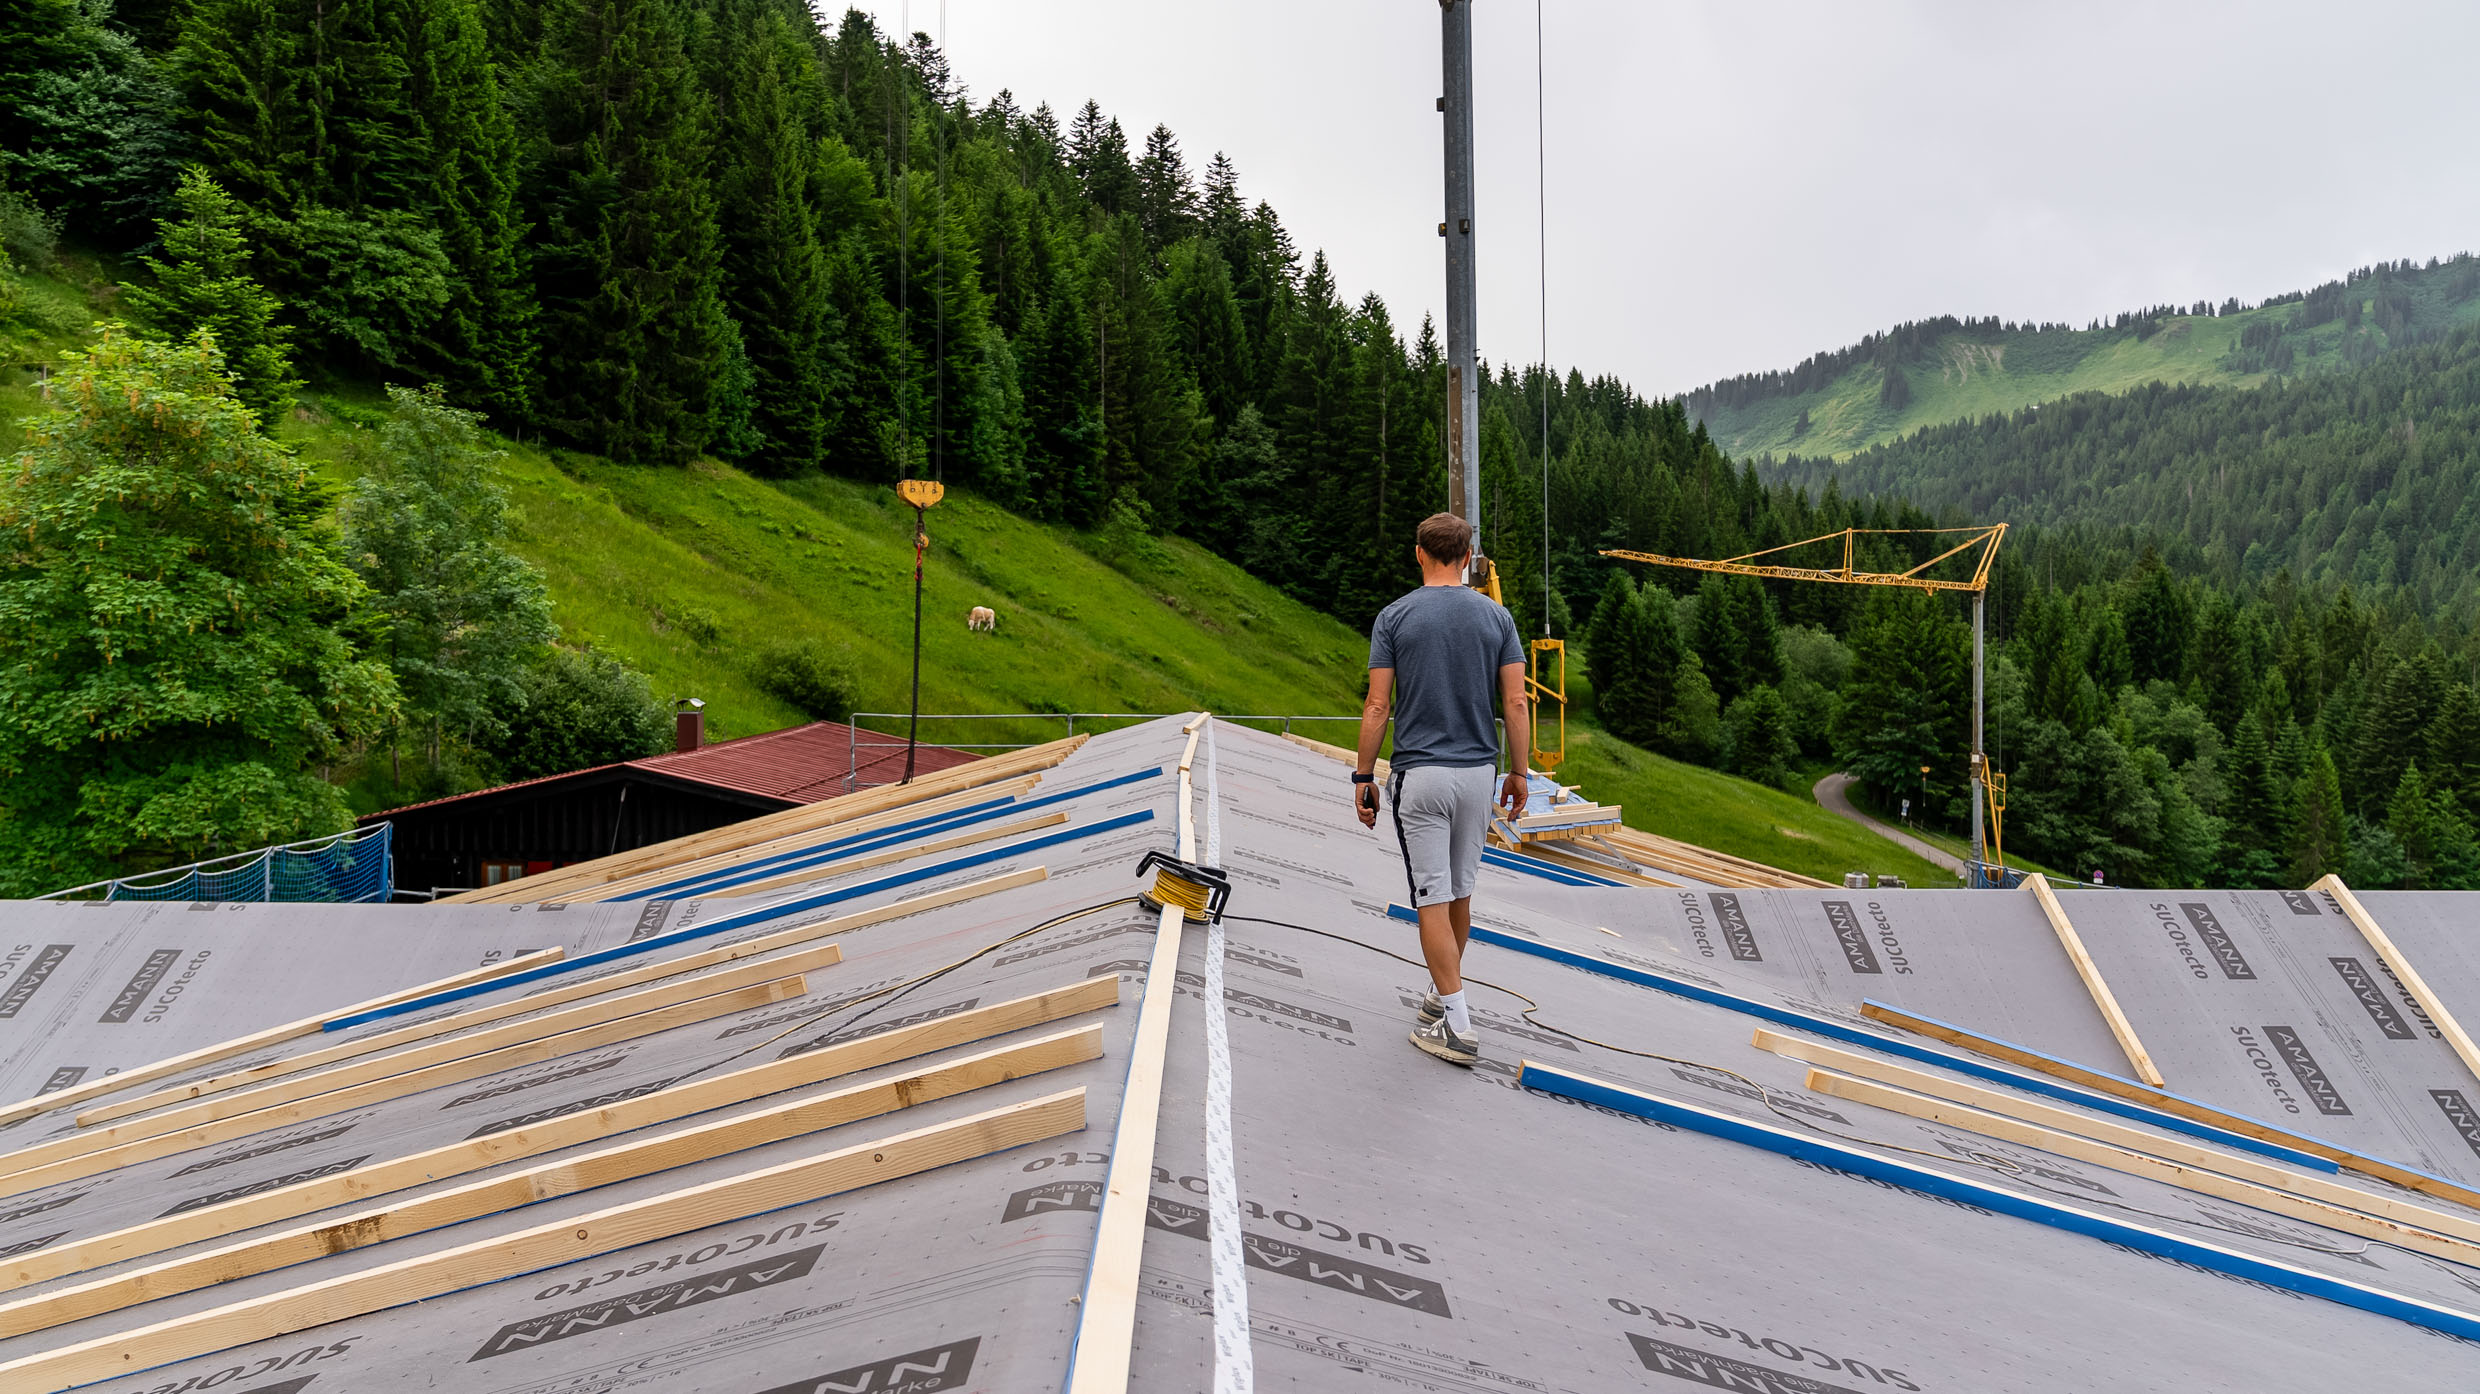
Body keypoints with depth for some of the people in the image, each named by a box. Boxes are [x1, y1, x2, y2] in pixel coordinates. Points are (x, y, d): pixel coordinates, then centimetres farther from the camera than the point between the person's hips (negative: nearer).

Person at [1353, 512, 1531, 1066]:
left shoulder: (1394, 617, -5)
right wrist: (1519, 771, 9)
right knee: (1460, 891, 19)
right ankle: (1443, 994, 33)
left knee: (1433, 897, -2)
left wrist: (1363, 776, 1)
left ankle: (1457, 1024, -5)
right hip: (1478, 771, 4)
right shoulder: (1496, 616, 1)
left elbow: (1377, 706, -7)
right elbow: (1516, 703, -1)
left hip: (1419, 775, -3)